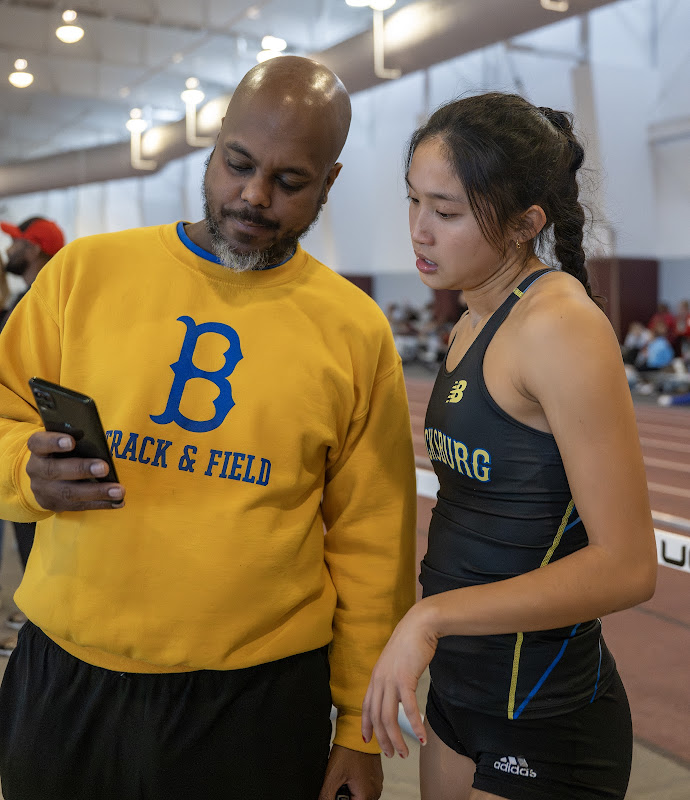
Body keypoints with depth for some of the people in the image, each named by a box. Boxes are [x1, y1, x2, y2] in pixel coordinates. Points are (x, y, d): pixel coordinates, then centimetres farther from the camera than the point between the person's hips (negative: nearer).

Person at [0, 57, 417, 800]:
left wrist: (360, 728, 2)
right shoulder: (85, 271, -1)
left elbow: (369, 543, -1)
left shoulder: (356, 330, -3)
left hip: (261, 699, -1)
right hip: (65, 677, 2)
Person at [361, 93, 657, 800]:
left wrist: (433, 615, -26)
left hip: (541, 724, -8)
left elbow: (626, 566, -22)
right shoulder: (473, 326, 5)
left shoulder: (562, 326, -20)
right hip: (460, 689, 8)